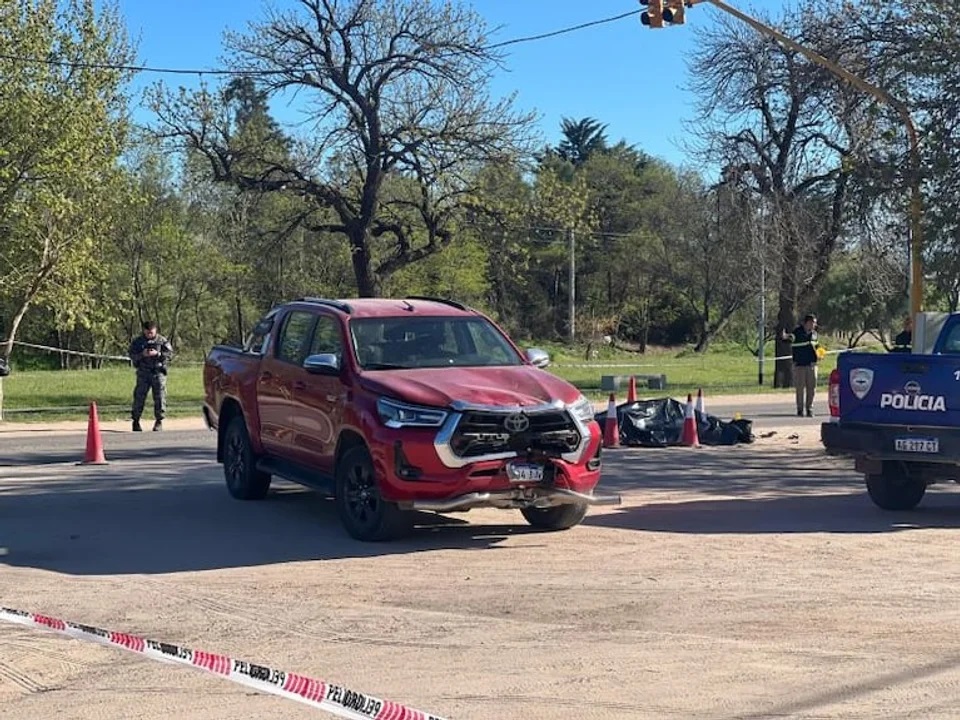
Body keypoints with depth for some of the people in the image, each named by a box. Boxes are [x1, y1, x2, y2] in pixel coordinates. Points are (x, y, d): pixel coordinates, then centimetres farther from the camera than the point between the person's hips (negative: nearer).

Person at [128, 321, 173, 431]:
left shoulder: (162, 340, 3)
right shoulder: (138, 341, 6)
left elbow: (170, 354, -3)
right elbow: (131, 355, 2)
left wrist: (157, 354, -17)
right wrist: (142, 354, -16)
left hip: (158, 372, -1)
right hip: (143, 372, 1)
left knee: (159, 397, -3)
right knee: (139, 396, 2)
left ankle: (159, 421, 5)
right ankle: (136, 421, 11)